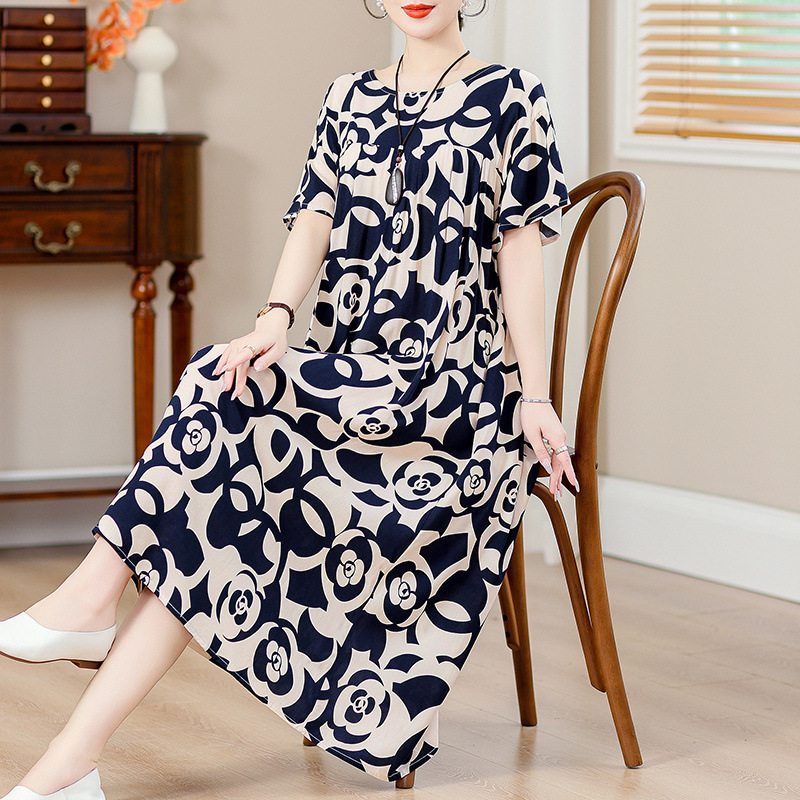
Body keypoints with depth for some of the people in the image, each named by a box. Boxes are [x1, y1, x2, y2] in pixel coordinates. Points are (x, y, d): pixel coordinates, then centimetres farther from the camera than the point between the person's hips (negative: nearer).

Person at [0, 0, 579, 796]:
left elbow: (520, 252, -2)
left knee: (227, 399, -28)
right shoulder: (348, 100, 16)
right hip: (348, 385, 5)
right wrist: (275, 322, -17)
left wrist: (532, 399, -8)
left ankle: (96, 591, -23)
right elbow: (314, 221, 3)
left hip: (451, 381, -4)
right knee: (211, 524, -19)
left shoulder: (510, 99, 3)